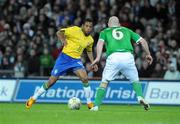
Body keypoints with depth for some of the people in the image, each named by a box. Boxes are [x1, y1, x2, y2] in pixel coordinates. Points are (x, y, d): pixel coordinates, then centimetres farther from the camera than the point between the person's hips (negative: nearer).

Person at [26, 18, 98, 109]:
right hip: (65, 57, -4)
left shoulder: (90, 40, 7)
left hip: (76, 60, 4)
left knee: (85, 78, -20)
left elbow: (89, 51, 26)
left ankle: (89, 103, -9)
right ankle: (33, 98, 13)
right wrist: (63, 40, -24)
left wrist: (93, 63, 19)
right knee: (52, 81, -2)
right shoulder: (75, 30, -10)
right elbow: (59, 32, -10)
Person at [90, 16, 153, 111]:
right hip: (128, 56, 1)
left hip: (113, 57, -1)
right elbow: (142, 41, 23)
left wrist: (98, 57, -8)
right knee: (135, 81, 19)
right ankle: (140, 97, -7)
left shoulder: (105, 32, 24)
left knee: (104, 82, 11)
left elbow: (100, 42, 3)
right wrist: (148, 54, 33)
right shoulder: (127, 30, 29)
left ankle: (96, 105, 4)